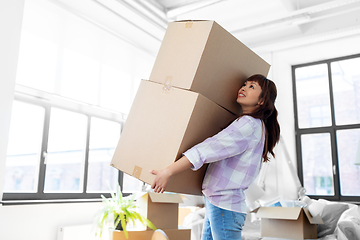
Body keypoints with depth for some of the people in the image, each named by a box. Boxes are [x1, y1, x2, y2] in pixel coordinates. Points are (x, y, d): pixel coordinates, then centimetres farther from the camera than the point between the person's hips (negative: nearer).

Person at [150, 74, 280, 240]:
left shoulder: (250, 125, -15)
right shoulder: (258, 127, 16)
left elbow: (208, 150, -22)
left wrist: (168, 172, -22)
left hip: (225, 206, -10)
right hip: (214, 202, 10)